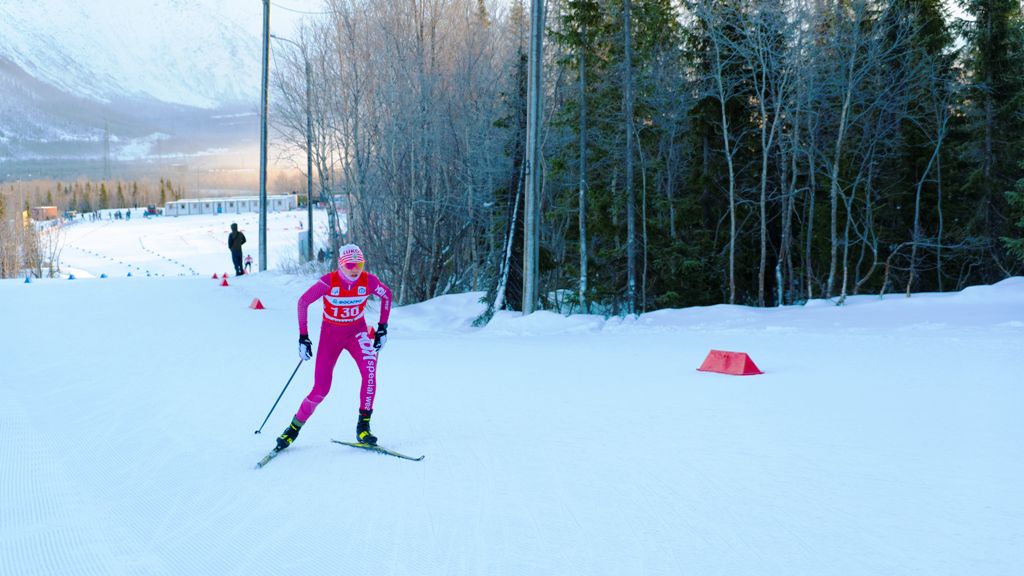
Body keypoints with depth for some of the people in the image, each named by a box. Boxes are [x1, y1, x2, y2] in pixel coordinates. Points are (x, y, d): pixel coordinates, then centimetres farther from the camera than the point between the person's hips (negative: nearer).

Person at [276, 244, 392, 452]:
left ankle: (363, 425, -17)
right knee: (321, 388, -7)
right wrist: (303, 336, -11)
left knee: (370, 369, -28)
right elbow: (303, 302, -10)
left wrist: (383, 326, 1)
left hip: (357, 331, 1)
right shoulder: (328, 282, -23)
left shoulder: (368, 281, -17)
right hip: (330, 333, -1)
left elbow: (387, 294, 4)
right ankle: (295, 426, 18)